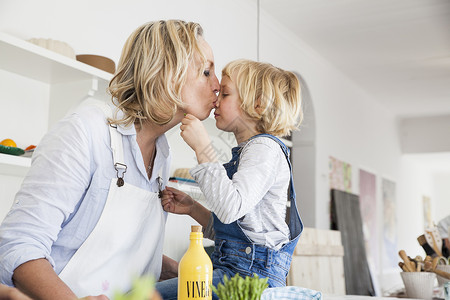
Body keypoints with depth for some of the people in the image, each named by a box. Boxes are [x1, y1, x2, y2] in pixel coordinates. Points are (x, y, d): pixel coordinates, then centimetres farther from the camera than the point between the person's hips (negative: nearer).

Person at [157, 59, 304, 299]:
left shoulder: (265, 147, -9)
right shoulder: (243, 153, 21)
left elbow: (231, 209, -27)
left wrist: (203, 148, -22)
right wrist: (192, 208, 12)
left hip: (253, 273, -9)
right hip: (229, 266, 9)